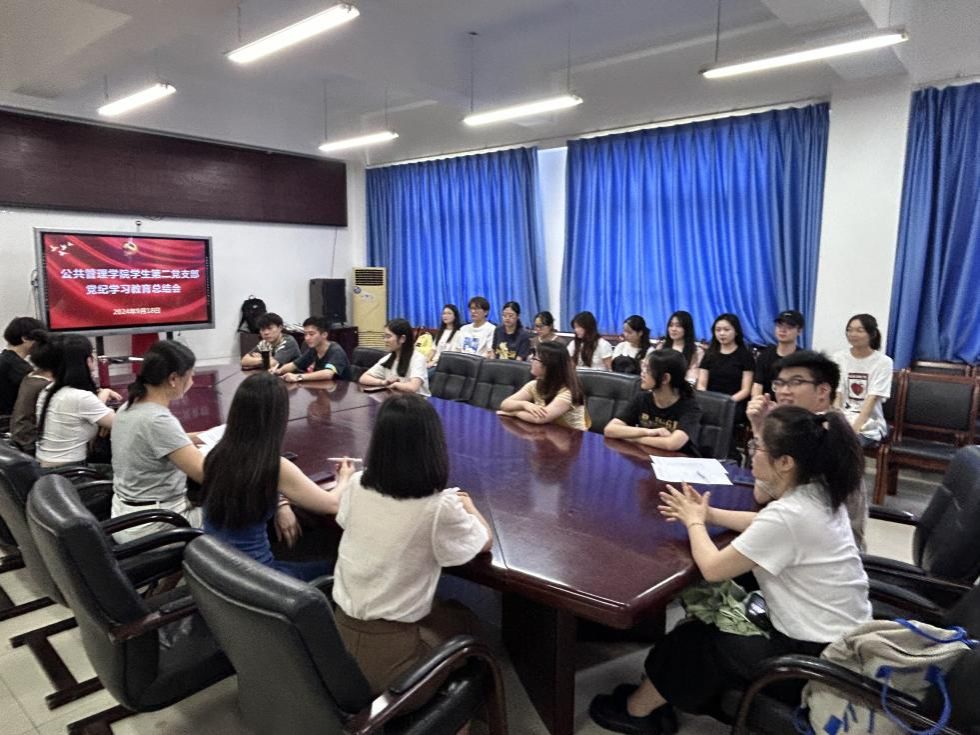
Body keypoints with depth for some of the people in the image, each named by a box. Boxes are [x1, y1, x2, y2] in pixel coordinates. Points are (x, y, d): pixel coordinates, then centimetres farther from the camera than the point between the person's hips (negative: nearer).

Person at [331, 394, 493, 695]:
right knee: (466, 624, 24)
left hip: (340, 630, 5)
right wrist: (467, 505, 16)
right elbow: (485, 541, -3)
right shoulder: (440, 507, -22)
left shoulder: (356, 486, -8)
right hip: (388, 650, -5)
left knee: (446, 611, 28)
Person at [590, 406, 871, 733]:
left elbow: (712, 568, -23)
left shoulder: (790, 514, -31)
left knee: (690, 642, 6)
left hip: (817, 657, -8)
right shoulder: (818, 493, -3)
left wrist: (694, 522, -5)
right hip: (840, 639, 8)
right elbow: (764, 525, 16)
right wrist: (708, 514, 5)